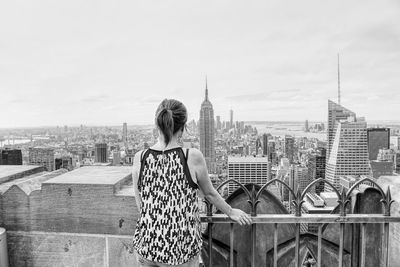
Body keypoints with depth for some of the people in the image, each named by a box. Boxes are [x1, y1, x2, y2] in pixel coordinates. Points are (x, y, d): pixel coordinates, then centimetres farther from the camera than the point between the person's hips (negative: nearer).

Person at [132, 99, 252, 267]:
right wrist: (231, 212, 17)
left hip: (146, 247, 2)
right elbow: (210, 193, -1)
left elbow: (140, 203, 2)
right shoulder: (193, 157, -17)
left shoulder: (140, 158, -9)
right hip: (182, 251, -2)